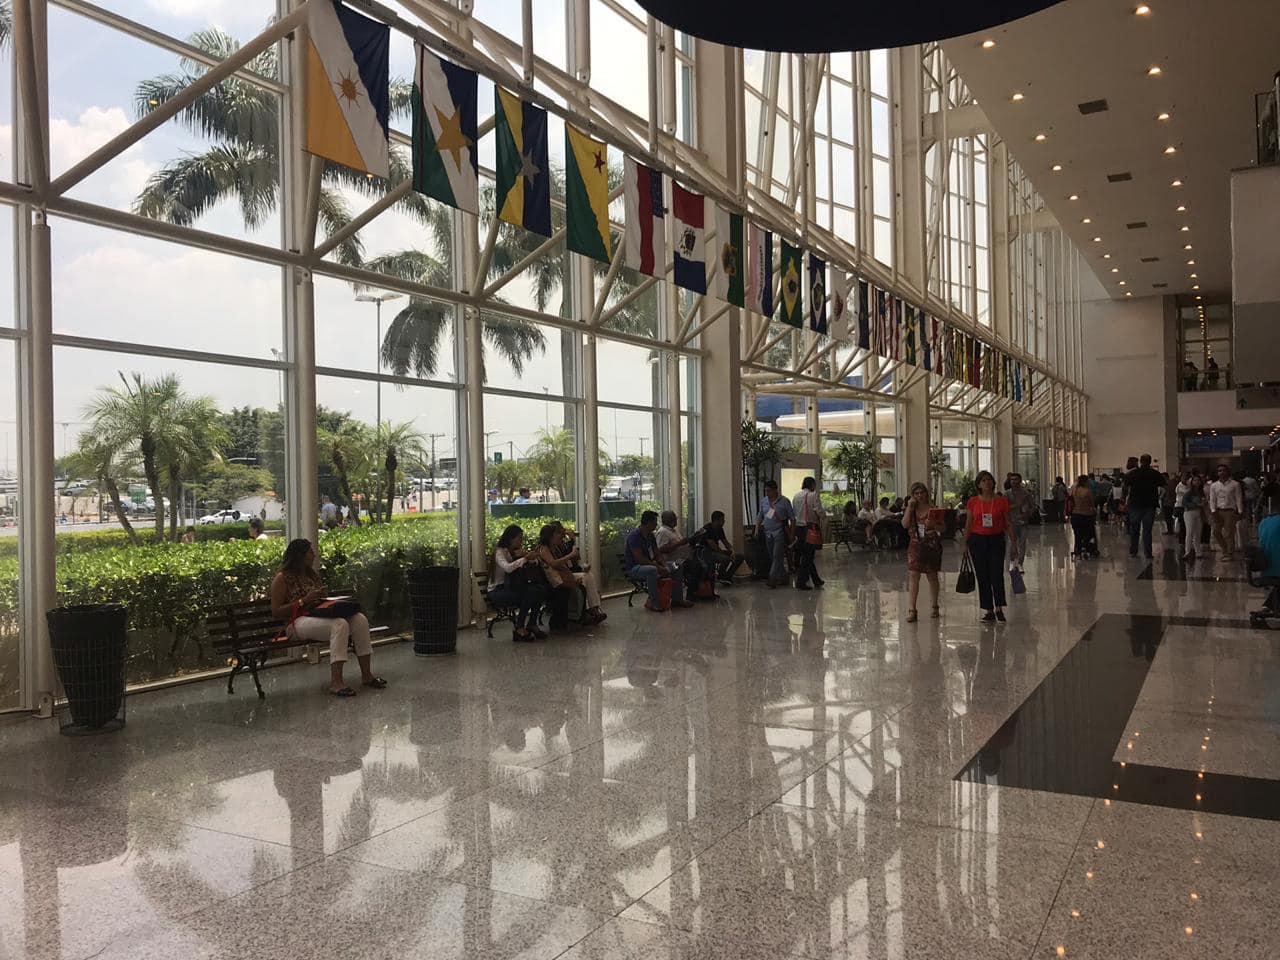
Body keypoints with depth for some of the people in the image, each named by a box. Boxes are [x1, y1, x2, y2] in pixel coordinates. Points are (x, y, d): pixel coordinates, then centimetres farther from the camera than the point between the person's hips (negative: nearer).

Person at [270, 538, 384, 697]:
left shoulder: (312, 574, 21)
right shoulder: (282, 578, -1)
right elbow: (276, 612, -7)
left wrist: (323, 597, 6)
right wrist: (304, 600, -14)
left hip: (320, 615, 7)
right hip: (299, 621, -7)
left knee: (359, 619, -19)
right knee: (339, 624, -35)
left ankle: (366, 674, -19)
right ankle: (336, 682, -38)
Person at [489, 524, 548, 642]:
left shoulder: (517, 551, 13)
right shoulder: (500, 551, -10)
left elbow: (535, 564, 8)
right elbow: (507, 568, -30)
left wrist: (526, 555, -10)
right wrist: (525, 558, -30)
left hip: (512, 587, 7)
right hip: (497, 590, -7)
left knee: (541, 589, -18)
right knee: (530, 593, -31)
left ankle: (532, 624, -7)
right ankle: (518, 629, -22)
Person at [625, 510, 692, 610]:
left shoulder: (650, 535, 10)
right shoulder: (634, 535, -19)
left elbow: (656, 555, 10)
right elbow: (639, 558, -26)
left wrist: (665, 566, -9)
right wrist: (658, 567, -26)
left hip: (648, 564, 9)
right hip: (634, 568, -9)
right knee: (652, 570, -40)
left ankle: (677, 599, 9)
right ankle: (653, 602, -30)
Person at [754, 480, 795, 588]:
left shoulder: (784, 501, -6)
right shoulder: (763, 501, 8)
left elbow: (792, 518, -2)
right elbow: (760, 516, 18)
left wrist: (791, 533, -7)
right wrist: (757, 528, 6)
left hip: (780, 533, -6)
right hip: (767, 533, 6)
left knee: (777, 557, -10)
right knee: (772, 558, 10)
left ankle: (772, 580, -11)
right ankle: (783, 578, 22)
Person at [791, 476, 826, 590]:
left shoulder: (795, 496, 8)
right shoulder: (813, 495, -11)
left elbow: (793, 513, 9)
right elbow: (819, 511, -15)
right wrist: (824, 517, 4)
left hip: (798, 528, 7)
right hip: (810, 528, -7)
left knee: (806, 555, 15)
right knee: (808, 556, 0)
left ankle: (816, 580, 26)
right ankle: (801, 582, -1)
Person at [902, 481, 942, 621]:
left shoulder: (933, 509, -2)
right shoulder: (911, 509, 6)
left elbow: (942, 528, -1)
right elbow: (905, 525, -9)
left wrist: (932, 524, -21)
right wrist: (909, 507, -11)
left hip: (931, 546, -2)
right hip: (915, 546, 2)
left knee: (932, 577, 9)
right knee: (913, 575, -8)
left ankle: (934, 607, 24)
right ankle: (912, 609, -8)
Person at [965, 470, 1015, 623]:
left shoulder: (1001, 501, 0)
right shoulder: (973, 502, 2)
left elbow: (1008, 524, 4)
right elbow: (969, 524, 7)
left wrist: (1013, 540, -5)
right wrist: (965, 542, 5)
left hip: (996, 541, -1)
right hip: (978, 540, 1)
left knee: (997, 575, -10)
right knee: (983, 577, 4)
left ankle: (999, 608, 2)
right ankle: (989, 611, 12)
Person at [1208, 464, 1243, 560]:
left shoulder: (1235, 485, 1)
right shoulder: (1214, 485, 10)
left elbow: (1239, 499, -1)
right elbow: (1212, 500, 7)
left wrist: (1240, 512, -8)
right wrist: (1213, 511, -5)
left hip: (1230, 511, -3)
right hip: (1218, 511, 3)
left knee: (1229, 534, -4)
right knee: (1216, 532, 1)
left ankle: (1229, 554, 5)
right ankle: (1225, 550, 20)